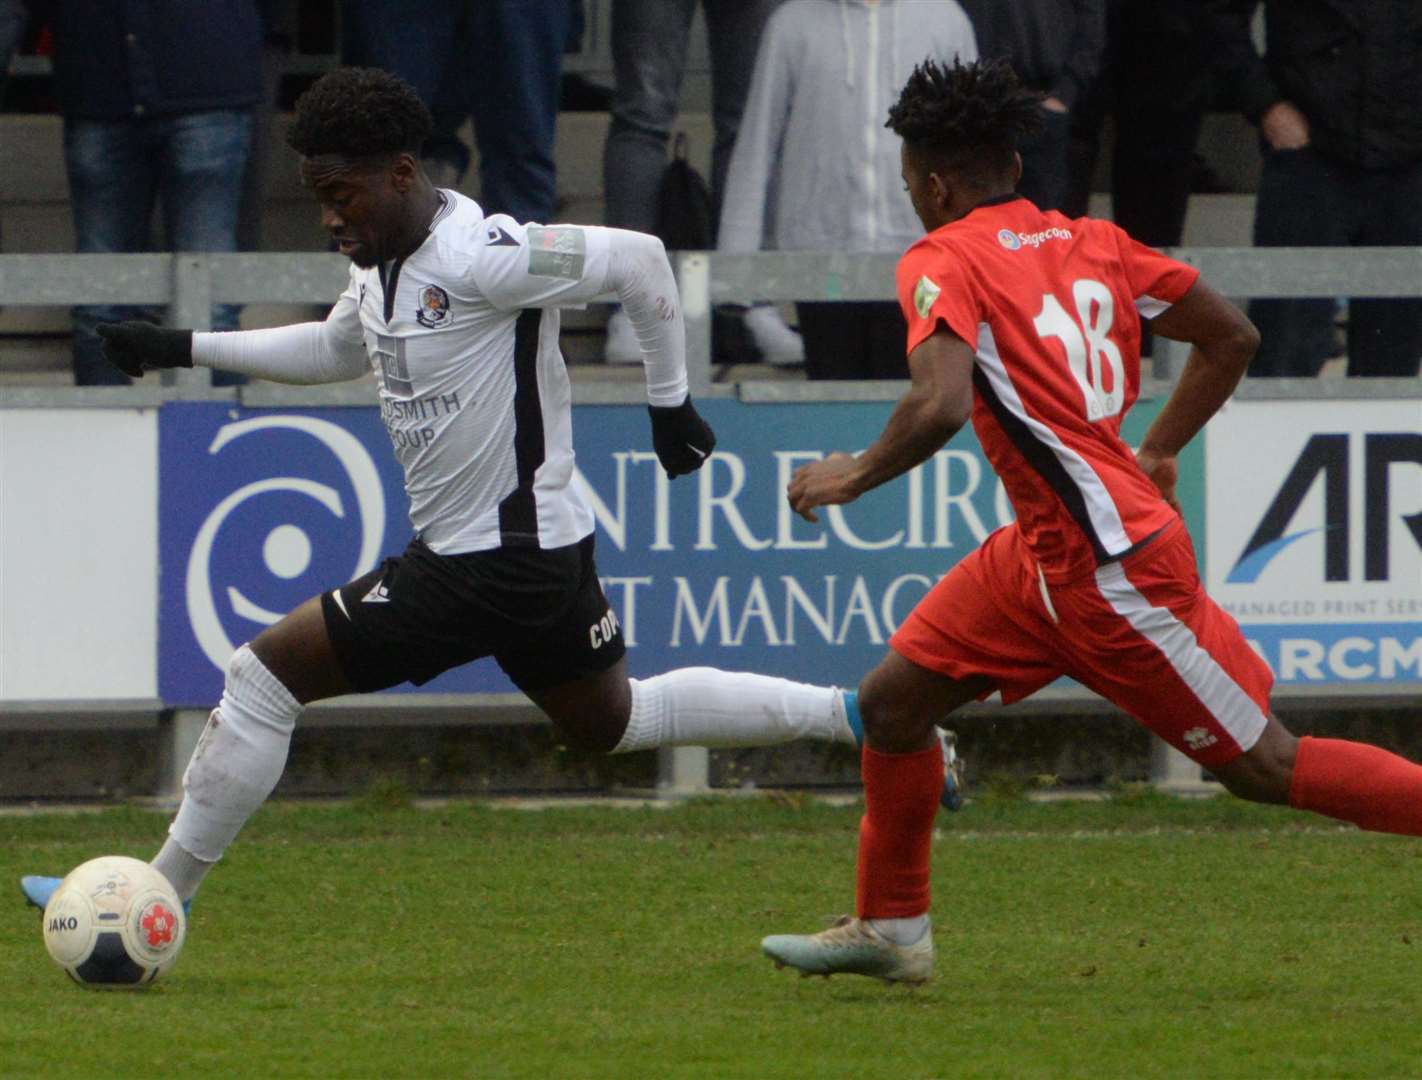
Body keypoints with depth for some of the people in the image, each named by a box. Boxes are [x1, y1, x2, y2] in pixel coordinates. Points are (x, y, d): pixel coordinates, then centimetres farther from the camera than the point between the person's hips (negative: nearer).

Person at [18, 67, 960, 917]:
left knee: (267, 674, -8)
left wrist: (670, 399, -13)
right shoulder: (386, 268, 8)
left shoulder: (477, 256, -22)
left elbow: (636, 258, -21)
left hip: (498, 564, -10)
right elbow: (336, 352, 28)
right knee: (612, 724, 25)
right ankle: (853, 716, 26)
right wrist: (190, 349, 22)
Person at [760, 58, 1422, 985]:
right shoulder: (1092, 242, 10)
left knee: (1263, 764, -2)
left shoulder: (944, 263, -12)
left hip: (1112, 569, -9)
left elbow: (942, 404, -28)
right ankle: (890, 928, 22)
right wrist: (1157, 455, 23)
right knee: (894, 699, 12)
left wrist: (857, 475, -11)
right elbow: (1233, 337, 13)